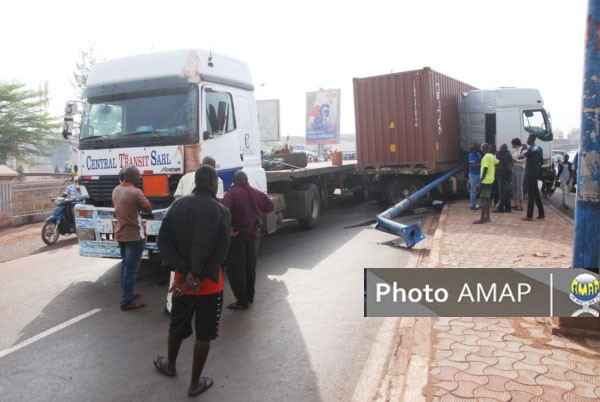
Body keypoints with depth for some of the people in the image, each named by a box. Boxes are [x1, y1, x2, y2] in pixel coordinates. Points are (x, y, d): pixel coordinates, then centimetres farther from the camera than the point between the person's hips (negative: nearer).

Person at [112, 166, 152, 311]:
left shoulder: (116, 190, 5)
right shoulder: (136, 192, -20)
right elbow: (148, 209, -10)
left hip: (120, 234, 8)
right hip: (134, 235, -8)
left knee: (126, 265, 21)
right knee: (131, 269, -2)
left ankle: (126, 294, 33)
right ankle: (126, 302, 3)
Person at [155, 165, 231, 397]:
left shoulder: (178, 205, -2)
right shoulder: (221, 212, -15)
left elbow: (163, 241, -7)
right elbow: (220, 253, -20)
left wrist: (185, 272, -13)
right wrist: (197, 276, -14)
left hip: (182, 278, 4)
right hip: (209, 283, -4)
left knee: (177, 326, 24)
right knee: (204, 334, 10)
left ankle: (170, 365, 46)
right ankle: (195, 384, 20)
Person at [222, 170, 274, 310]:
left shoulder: (232, 193, -15)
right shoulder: (256, 193, 4)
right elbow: (270, 206, 16)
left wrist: (229, 228, -21)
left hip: (237, 235, -6)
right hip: (252, 233, 6)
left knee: (235, 269, 1)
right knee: (250, 267, 20)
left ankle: (242, 301, 2)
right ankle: (250, 296, 31)